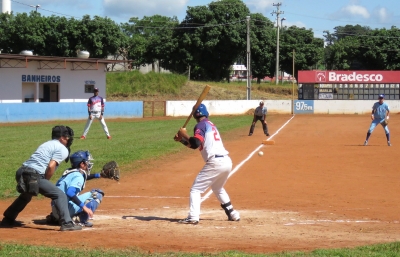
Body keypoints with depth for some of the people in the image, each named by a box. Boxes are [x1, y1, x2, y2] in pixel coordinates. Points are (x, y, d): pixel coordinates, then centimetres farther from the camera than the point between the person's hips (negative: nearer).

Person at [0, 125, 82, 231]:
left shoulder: (47, 144, 27)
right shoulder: (62, 149, 2)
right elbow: (51, 166, -12)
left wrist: (44, 182, 15)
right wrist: (46, 182, 1)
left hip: (21, 172, 9)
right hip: (34, 176, -9)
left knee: (26, 196, 35)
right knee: (60, 195, -5)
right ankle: (66, 223, -17)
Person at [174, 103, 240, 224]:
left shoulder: (201, 125, -2)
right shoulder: (210, 125, 25)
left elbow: (196, 143, -18)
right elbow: (198, 145, 30)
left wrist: (184, 134, -4)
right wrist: (182, 140, 21)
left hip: (215, 162, -9)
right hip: (227, 161, 9)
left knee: (196, 189, -3)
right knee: (218, 188, 31)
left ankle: (193, 217, -16)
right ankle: (232, 214, 32)